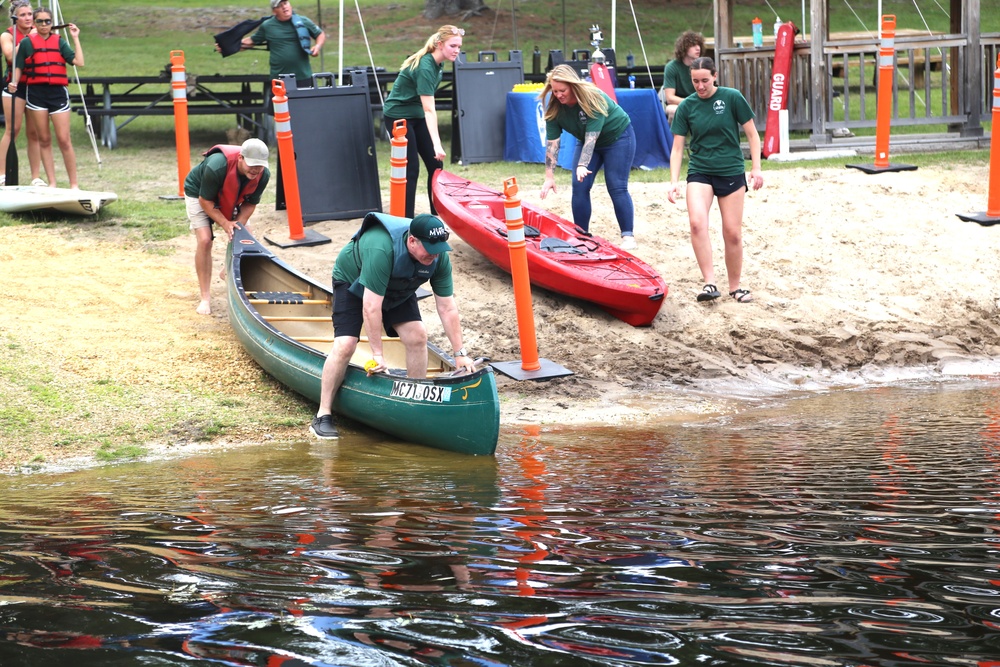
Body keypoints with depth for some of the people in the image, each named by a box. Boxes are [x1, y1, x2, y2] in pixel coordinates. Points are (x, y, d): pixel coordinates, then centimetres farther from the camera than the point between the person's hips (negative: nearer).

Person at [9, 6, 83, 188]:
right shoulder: (26, 43, 5)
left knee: (64, 140, -5)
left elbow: (79, 62, -3)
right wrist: (14, 83, -9)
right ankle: (51, 183, 9)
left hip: (58, 92, 0)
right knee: (44, 139, 4)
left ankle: (74, 184, 0)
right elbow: (18, 67, 8)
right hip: (36, 93, 0)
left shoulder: (60, 42, 7)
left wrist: (75, 38, -3)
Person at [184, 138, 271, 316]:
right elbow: (205, 201, -29)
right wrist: (225, 224, -34)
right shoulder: (216, 167, -43)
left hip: (230, 199, 5)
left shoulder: (263, 175, -27)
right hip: (198, 193, -5)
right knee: (205, 240, -20)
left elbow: (250, 203, -10)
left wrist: (239, 224, -24)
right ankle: (205, 298, -13)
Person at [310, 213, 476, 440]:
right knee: (345, 344, -19)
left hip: (398, 291, 5)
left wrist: (460, 353, -21)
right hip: (353, 283, -5)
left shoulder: (439, 256, -25)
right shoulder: (382, 250, -43)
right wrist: (378, 354, -36)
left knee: (417, 336, -10)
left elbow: (447, 307, -19)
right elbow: (371, 306, -40)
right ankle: (323, 416, -12)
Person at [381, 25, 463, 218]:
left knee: (436, 165, 4)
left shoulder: (438, 64, -1)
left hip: (416, 115, 9)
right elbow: (429, 110, -34)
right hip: (398, 115, -9)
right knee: (410, 169, -10)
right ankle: (406, 221, -6)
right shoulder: (425, 68, -28)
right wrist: (436, 144, -40)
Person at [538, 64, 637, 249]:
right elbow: (552, 142, -20)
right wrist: (549, 176, -27)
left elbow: (591, 136, -39)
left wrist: (582, 166, -49)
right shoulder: (554, 108, -18)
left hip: (618, 137, -5)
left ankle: (628, 236, -10)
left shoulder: (593, 98, -33)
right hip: (587, 142, 5)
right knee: (580, 187, -6)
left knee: (617, 187, -13)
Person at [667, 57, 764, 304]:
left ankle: (735, 287, 20)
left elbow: (752, 134, 1)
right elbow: (677, 147, 3)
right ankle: (710, 283, -24)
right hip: (699, 172, 1)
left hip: (732, 172, 0)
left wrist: (756, 168, -4)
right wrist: (673, 181, -6)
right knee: (697, 222, -24)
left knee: (733, 232, 2)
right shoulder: (686, 107, 0)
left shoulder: (732, 98, -6)